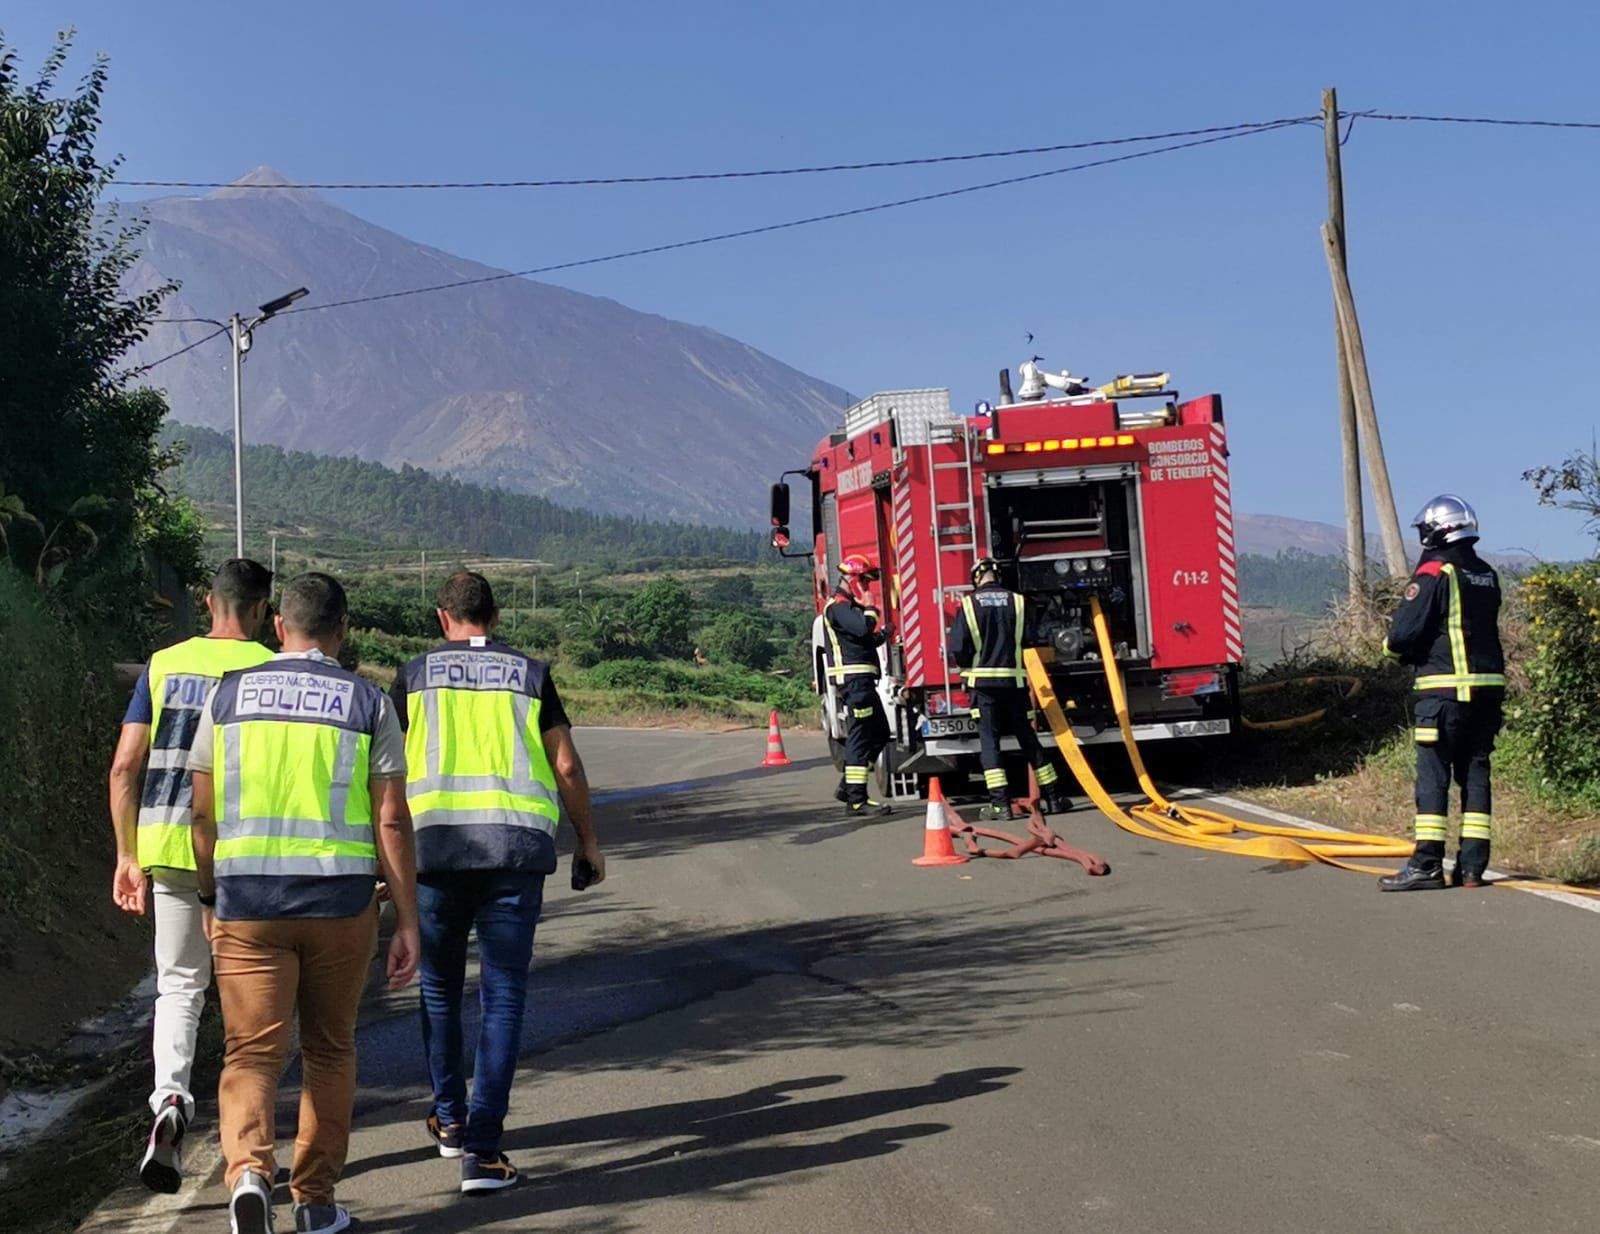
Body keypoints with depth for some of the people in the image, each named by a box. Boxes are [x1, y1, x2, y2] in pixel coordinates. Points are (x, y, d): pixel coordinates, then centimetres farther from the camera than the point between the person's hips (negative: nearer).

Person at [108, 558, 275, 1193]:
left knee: (179, 985, 13)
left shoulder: (164, 664, 6)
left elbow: (123, 767, 3)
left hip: (167, 847, 2)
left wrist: (128, 856, 10)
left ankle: (169, 1097, -11)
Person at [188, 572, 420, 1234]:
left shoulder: (229, 695, 5)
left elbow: (202, 813, 7)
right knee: (329, 1050, 15)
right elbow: (391, 822, -4)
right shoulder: (368, 703, 0)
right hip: (340, 902, 0)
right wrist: (407, 923, 0)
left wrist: (209, 899, 20)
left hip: (246, 900, 0)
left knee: (251, 1051, 2)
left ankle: (248, 1167, -23)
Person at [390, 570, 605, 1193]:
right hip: (518, 843, 0)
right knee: (503, 996, 1)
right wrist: (588, 840, 17)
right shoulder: (530, 673, 9)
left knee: (439, 985, 18)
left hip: (435, 839, 1)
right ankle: (482, 1148, -7)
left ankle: (449, 1119, 32)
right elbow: (566, 766, 7)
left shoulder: (415, 675, 9)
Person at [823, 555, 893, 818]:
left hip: (862, 680, 11)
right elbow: (863, 627, -27)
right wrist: (870, 607, -9)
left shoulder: (850, 605, 23)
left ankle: (848, 786, 20)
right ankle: (856, 801, -11)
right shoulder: (839, 606, -11)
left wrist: (880, 636, 14)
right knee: (860, 736, -11)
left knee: (879, 732, 15)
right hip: (853, 679, -11)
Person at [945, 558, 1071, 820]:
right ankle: (1053, 796, 14)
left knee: (989, 739, 1)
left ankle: (1000, 802, -7)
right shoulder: (1016, 601, 2)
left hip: (983, 682, -2)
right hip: (1015, 680, 2)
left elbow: (958, 648, -7)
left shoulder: (969, 604, -3)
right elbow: (1030, 641, 0)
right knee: (1027, 737, 10)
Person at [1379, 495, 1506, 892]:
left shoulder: (1434, 573, -10)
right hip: (1489, 685, 7)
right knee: (1475, 771, 9)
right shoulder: (1487, 576, 14)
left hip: (1444, 687, -7)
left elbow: (1402, 634, -15)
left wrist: (1397, 649, 8)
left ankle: (1427, 864, -5)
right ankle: (1472, 864, 9)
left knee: (1433, 773, -4)